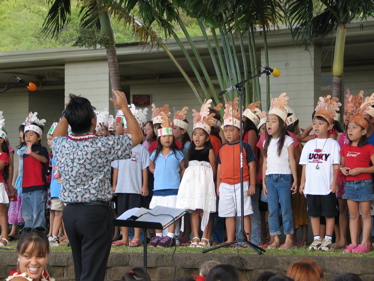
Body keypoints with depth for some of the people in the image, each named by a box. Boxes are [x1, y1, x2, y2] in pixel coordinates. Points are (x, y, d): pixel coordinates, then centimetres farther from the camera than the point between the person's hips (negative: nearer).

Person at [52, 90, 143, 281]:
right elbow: (137, 135, 1)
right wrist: (124, 107, 8)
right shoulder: (102, 146, -14)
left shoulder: (61, 145, 0)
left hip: (70, 212, 6)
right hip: (95, 212, -6)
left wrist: (68, 112, 26)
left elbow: (57, 134, 28)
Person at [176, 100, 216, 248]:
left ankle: (205, 237, -3)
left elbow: (213, 168, -2)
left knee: (203, 209, -7)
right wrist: (186, 178, 3)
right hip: (190, 179, 5)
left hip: (204, 180, -5)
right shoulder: (191, 150, 15)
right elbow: (186, 166, 15)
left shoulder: (209, 150, 0)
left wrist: (210, 180, -7)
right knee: (193, 210, 3)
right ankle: (195, 237, 6)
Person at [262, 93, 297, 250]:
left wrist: (295, 179, -7)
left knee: (286, 208, -4)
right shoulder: (267, 142, 13)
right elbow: (265, 162, 15)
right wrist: (264, 181, 12)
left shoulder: (288, 141, -3)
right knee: (272, 209, 4)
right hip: (270, 178, 5)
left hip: (284, 178, -5)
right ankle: (275, 239, 8)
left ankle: (289, 238, 1)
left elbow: (292, 161, -4)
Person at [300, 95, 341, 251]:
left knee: (329, 213, 2)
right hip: (311, 186, 4)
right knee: (314, 213, 9)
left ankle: (328, 239, 9)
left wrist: (334, 182, -10)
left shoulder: (333, 144, -2)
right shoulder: (309, 144, 10)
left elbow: (336, 166, -4)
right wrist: (302, 182, 7)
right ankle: (316, 239, 17)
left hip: (327, 186, -4)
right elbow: (305, 165, 11)